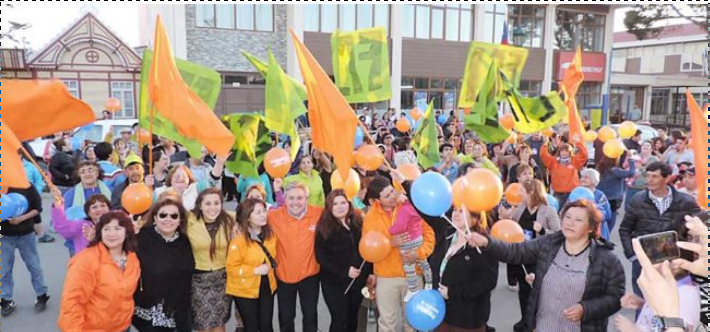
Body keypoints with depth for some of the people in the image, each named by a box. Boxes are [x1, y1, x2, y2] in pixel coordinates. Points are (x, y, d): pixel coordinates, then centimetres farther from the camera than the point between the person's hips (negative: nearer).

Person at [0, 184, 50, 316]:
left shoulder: (27, 187, -8)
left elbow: (37, 208, -3)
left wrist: (22, 218, -17)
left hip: (26, 234, -1)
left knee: (34, 266, 9)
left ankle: (41, 296, 21)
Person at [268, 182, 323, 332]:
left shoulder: (319, 213, -14)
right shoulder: (274, 216, -16)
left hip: (310, 274, 0)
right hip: (284, 275, 0)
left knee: (310, 315, 18)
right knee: (285, 317, 19)